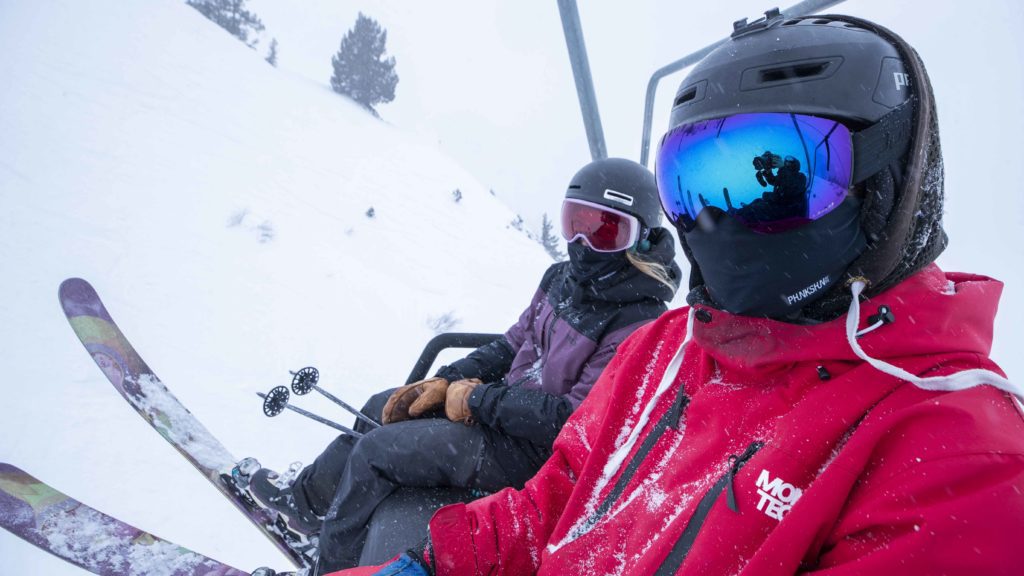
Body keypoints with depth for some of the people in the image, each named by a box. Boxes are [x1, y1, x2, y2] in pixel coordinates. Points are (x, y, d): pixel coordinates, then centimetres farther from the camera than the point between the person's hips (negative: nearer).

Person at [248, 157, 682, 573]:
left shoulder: (638, 324, -24)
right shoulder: (564, 280, 1)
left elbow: (577, 420, -27)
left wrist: (479, 399, -21)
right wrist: (444, 383, 0)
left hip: (532, 451, -9)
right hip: (505, 400, 9)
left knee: (376, 450, -10)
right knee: (381, 409, 15)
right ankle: (307, 501, 38)